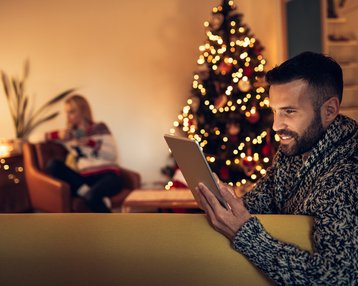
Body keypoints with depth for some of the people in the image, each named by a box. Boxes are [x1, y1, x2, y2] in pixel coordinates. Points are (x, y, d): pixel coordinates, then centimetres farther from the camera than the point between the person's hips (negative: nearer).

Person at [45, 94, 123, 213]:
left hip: (107, 175, -4)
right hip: (85, 179, 4)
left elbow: (113, 154, -2)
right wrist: (57, 135, -2)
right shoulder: (69, 134, 18)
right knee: (54, 166, -19)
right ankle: (86, 191, -32)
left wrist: (90, 143, -14)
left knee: (92, 196, -38)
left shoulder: (99, 128, 10)